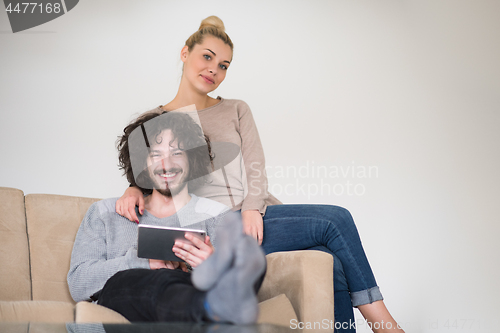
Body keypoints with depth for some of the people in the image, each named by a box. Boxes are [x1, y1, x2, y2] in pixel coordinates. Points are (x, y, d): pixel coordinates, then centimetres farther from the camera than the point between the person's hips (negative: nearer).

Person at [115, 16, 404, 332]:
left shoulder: (236, 110, 17)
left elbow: (256, 169, 6)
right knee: (336, 220, -20)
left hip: (256, 214, 4)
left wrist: (251, 209, -13)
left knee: (332, 262, -25)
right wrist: (133, 190, -16)